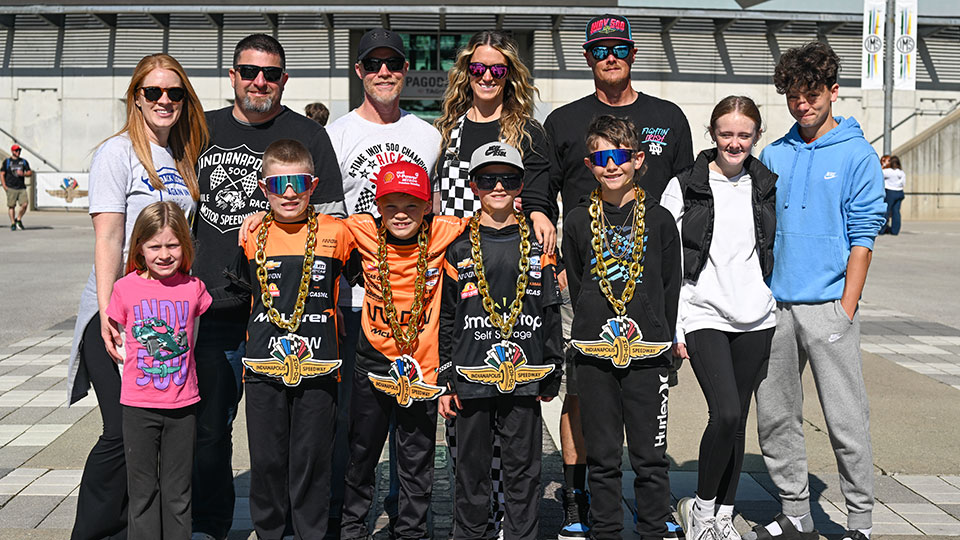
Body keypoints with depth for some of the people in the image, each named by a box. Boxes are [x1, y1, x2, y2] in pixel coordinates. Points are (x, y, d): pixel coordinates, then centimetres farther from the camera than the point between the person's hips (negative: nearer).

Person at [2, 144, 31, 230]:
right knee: (11, 206, -2)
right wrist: (4, 186, -5)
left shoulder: (23, 161, 15)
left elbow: (30, 172, 14)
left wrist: (23, 174, -8)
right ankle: (13, 223, 6)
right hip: (11, 188, -2)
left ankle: (18, 219, 13)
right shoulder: (7, 161, 6)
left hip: (22, 188, 2)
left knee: (24, 204, -9)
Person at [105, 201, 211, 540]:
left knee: (178, 492, 10)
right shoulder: (126, 288, -5)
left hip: (182, 405, 1)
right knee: (143, 490, 9)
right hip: (138, 406, 0)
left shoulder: (193, 287, -3)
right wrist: (140, 363, -3)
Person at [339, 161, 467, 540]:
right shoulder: (363, 231, -5)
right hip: (373, 358, 1)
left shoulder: (441, 233, -7)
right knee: (362, 451, 14)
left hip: (422, 364, -1)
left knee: (417, 459, 10)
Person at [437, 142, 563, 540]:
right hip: (471, 378, 0)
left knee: (523, 469, 8)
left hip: (524, 379, 1)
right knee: (472, 468, 10)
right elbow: (444, 320, 4)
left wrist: (552, 375, 5)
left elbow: (552, 315, 7)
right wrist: (444, 379, 0)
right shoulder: (458, 251, 2)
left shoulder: (538, 249, 5)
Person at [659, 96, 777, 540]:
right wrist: (672, 328, -5)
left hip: (755, 319, 4)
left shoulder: (770, 187, 9)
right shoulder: (683, 187, 0)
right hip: (703, 316, -3)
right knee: (725, 413, -16)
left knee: (737, 420, 8)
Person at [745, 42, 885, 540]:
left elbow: (862, 238, -5)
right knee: (775, 416, 9)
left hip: (827, 306, -5)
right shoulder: (773, 155, 12)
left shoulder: (858, 156, -1)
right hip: (774, 306, 5)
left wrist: (846, 308, -11)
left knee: (846, 421, -1)